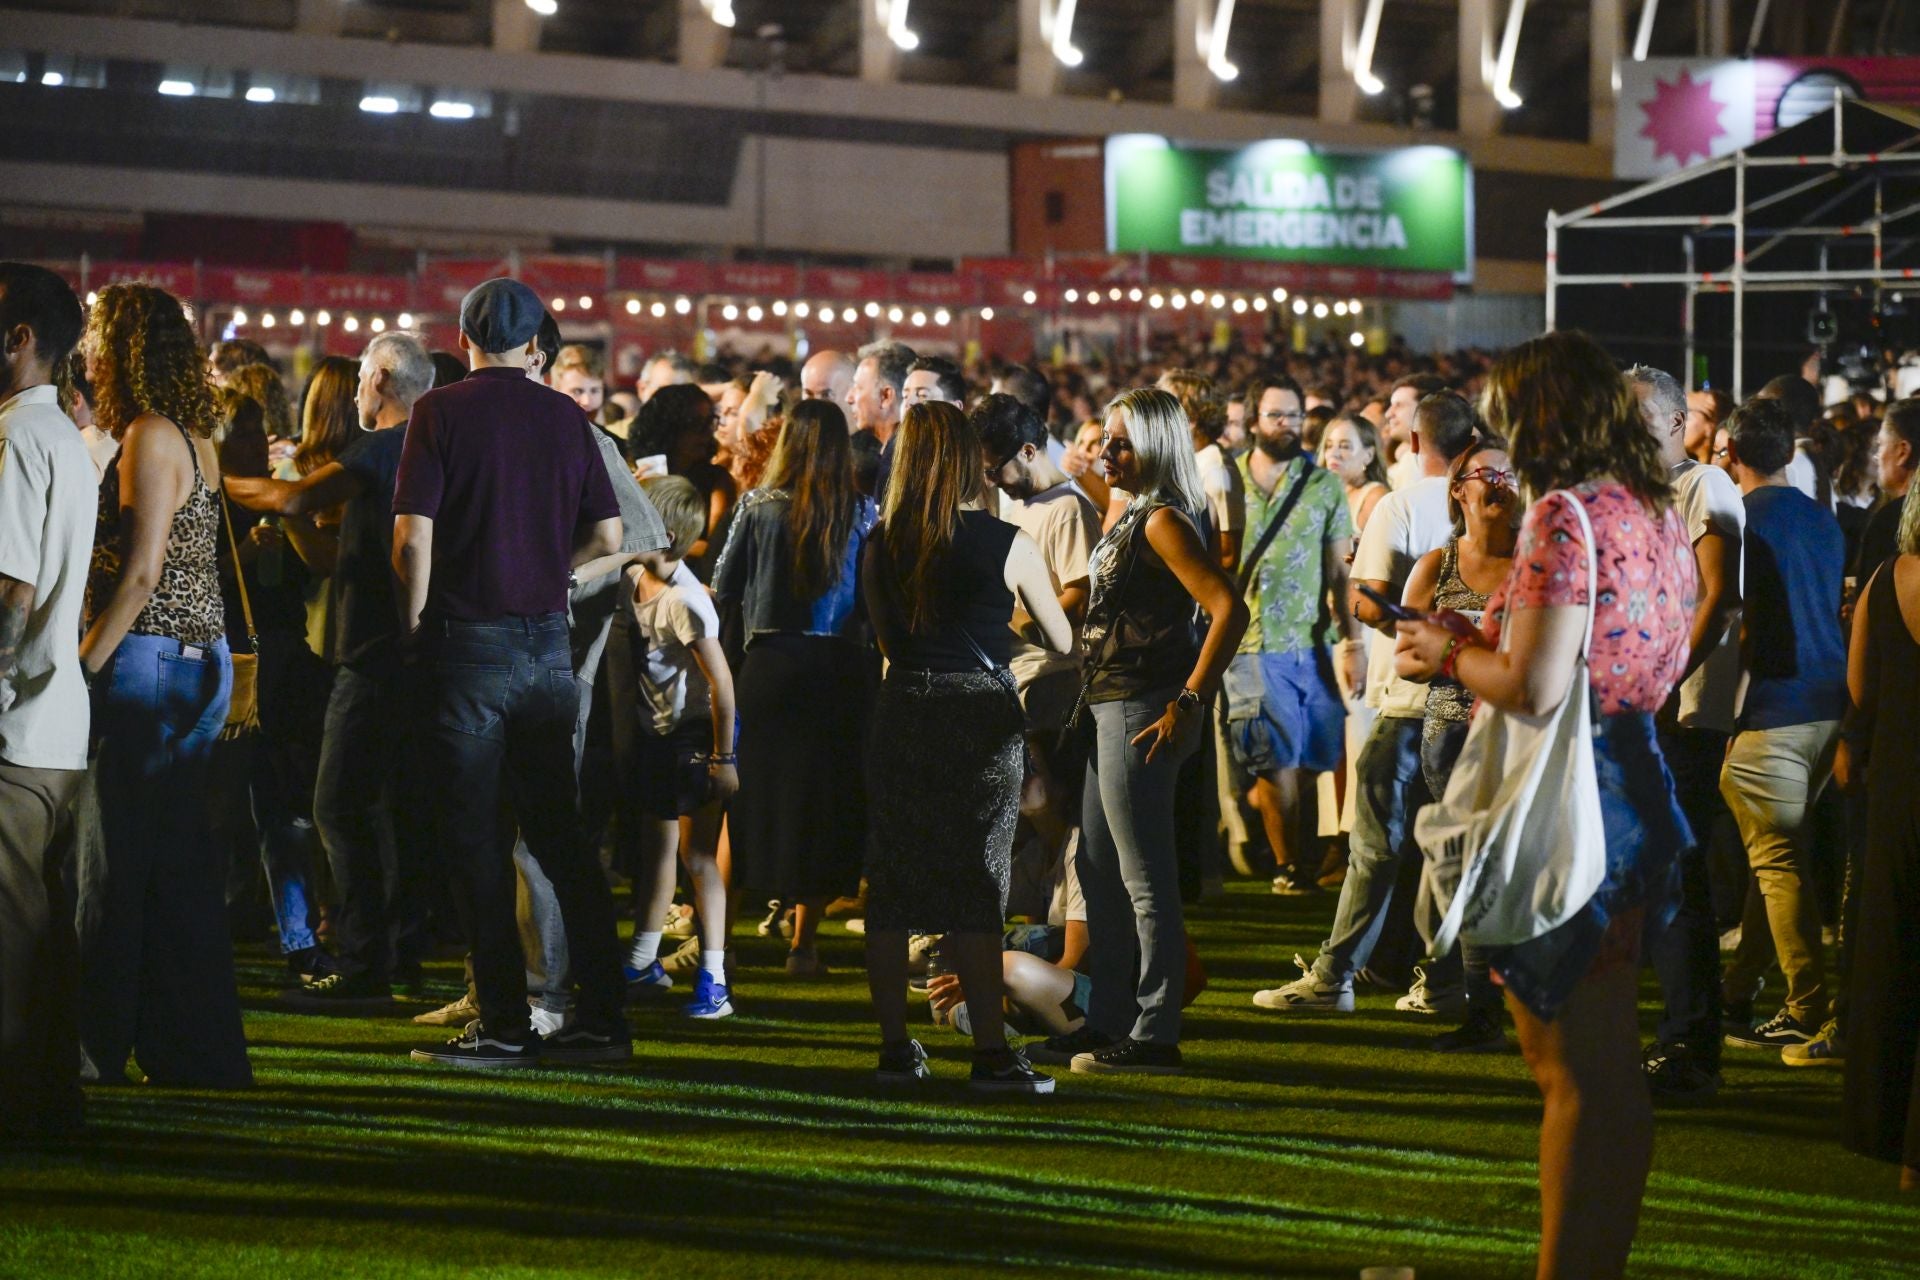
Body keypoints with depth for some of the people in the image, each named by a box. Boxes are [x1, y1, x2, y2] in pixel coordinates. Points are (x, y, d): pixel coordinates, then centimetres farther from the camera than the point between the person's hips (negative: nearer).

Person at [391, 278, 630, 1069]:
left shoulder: (441, 412, -5)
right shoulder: (566, 418, 6)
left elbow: (414, 536, -12)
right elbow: (607, 536, 6)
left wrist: (415, 625, 0)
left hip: (468, 640, -4)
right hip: (547, 640, 4)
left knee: (474, 839, 1)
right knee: (558, 832, 11)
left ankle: (504, 1025, 0)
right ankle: (601, 1017, 9)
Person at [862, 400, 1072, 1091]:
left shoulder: (882, 543, 3)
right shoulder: (1008, 543, -5)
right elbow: (1061, 642, 5)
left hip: (901, 714, 3)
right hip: (982, 716, -3)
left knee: (891, 881, 9)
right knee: (977, 887, -1)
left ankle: (895, 1047, 13)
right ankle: (991, 1054, -3)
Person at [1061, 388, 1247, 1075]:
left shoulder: (1164, 521, -15)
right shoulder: (1133, 516, 15)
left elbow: (1229, 608, -23)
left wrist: (1189, 702, -23)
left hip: (1143, 711, -11)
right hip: (1111, 708, 11)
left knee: (1144, 876, -7)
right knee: (1099, 870, 17)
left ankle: (1156, 1036, -3)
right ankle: (1110, 1020, 26)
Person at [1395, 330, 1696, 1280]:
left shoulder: (1563, 515, -17)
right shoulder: (1657, 513, 9)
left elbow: (1536, 687, -25)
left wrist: (1450, 656, -5)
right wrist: (1484, 647, 16)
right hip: (1635, 786, 9)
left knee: (1568, 1071, -2)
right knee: (1612, 1069, 15)